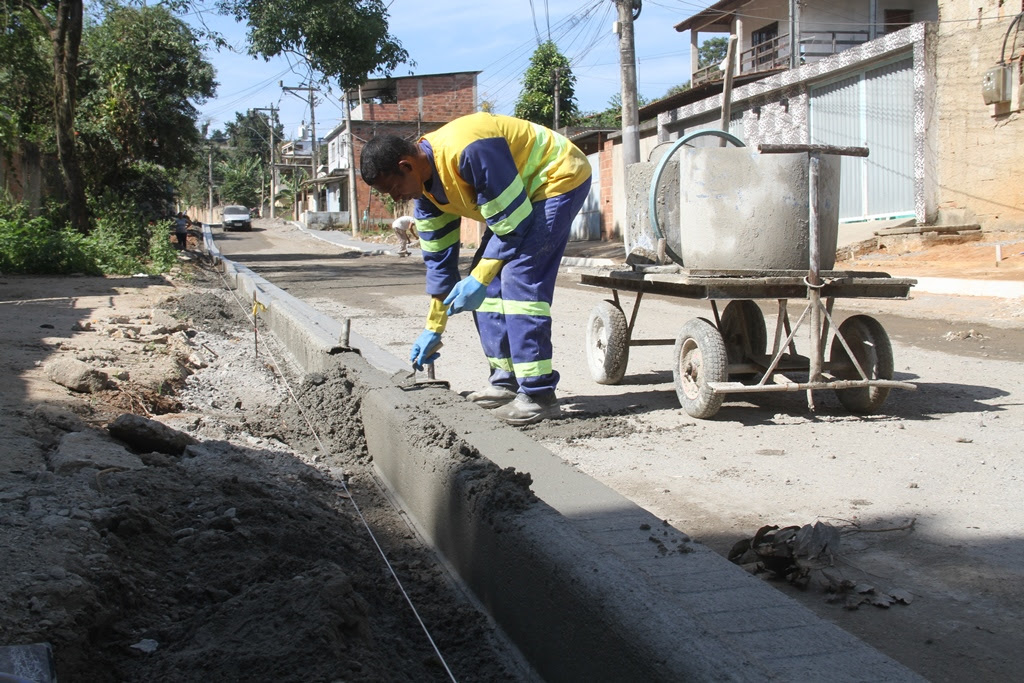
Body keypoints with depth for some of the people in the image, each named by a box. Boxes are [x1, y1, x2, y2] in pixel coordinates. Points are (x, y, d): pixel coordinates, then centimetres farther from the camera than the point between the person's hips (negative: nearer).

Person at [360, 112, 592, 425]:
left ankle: (539, 393, -18)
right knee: (489, 280, 4)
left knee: (520, 275, -21)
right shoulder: (425, 187, -3)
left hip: (559, 177, -9)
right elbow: (439, 258, 4)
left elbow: (513, 222, -28)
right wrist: (433, 329, 8)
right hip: (518, 193, 10)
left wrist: (479, 279, -24)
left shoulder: (468, 151, -33)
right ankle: (506, 380, 12)